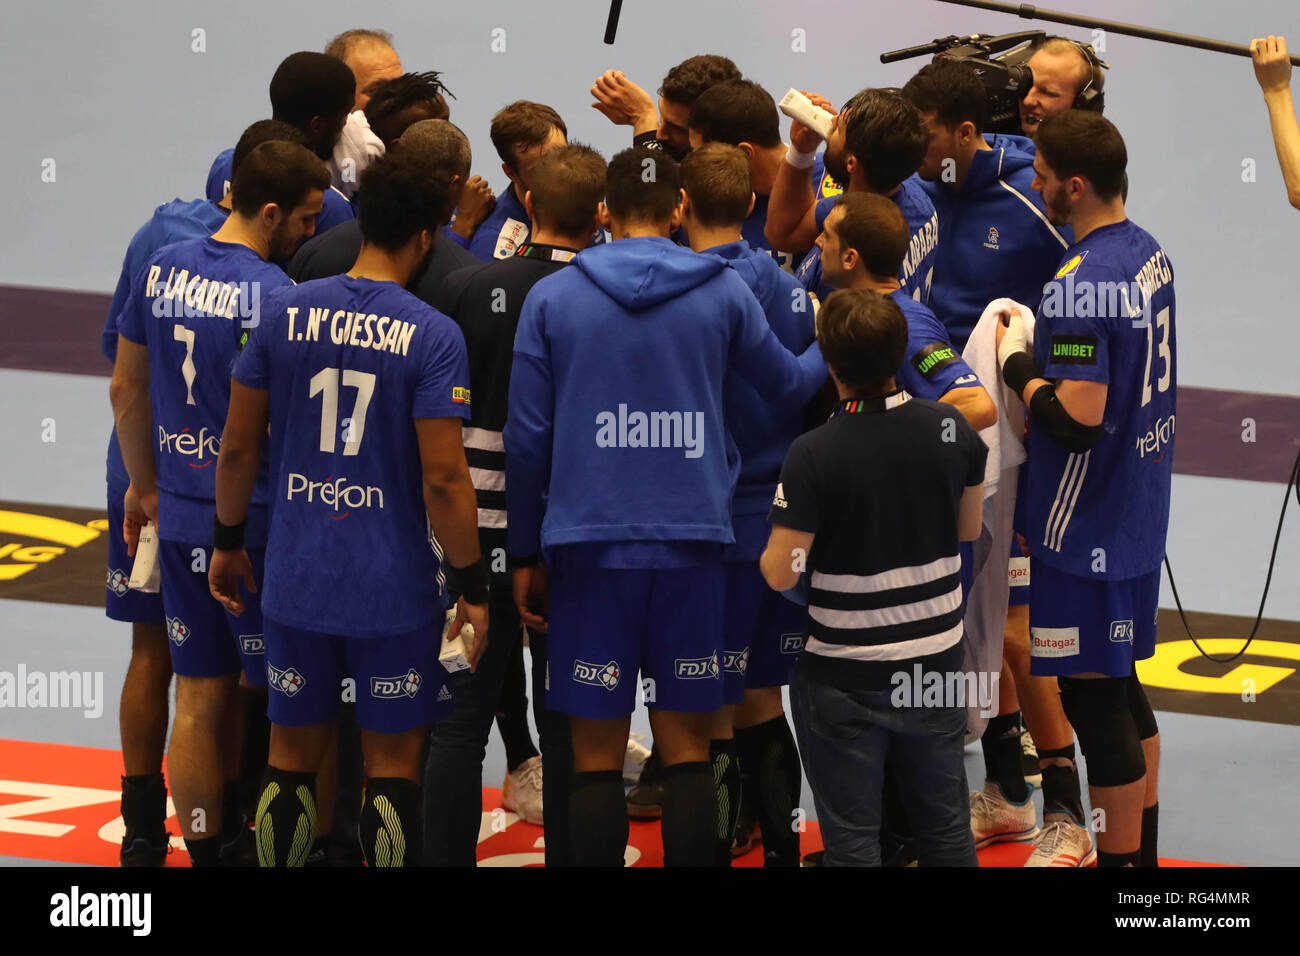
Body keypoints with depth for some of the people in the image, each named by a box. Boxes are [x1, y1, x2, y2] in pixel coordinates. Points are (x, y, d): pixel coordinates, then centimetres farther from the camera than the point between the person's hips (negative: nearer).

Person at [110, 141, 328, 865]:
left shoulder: (163, 269, 3)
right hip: (257, 522, -6)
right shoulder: (274, 294, -17)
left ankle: (210, 844, 18)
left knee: (202, 696, 12)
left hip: (181, 514, 6)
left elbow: (127, 388, 13)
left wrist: (145, 483, 25)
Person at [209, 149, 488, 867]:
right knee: (391, 764, 7)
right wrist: (473, 587, -5)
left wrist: (227, 541, 18)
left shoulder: (285, 314, -1)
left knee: (292, 755, 14)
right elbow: (443, 478, -15)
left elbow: (237, 445, 4)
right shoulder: (433, 337, -12)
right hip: (395, 587, -3)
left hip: (295, 580, 3)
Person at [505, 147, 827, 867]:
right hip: (691, 541, 1)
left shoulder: (551, 297, 2)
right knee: (686, 750, 7)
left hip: (591, 541, -1)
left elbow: (526, 438, 3)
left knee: (597, 758, 4)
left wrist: (525, 553, 12)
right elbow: (787, 383, 20)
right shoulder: (723, 292, 4)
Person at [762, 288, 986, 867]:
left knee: (852, 839, 7)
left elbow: (780, 574, -17)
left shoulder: (813, 455, -21)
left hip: (844, 679, -4)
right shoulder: (953, 430, -7)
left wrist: (765, 551, 4)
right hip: (937, 665, 4)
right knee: (945, 825, 18)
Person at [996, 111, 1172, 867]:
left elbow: (1078, 418, -28)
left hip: (1088, 523, -9)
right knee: (1123, 688, 19)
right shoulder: (1148, 252, 5)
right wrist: (1043, 348, 10)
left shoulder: (1081, 285, -24)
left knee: (1093, 697, -1)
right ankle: (1143, 848, 28)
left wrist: (1019, 367, -12)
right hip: (1139, 512, 9)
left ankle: (1120, 860, 6)